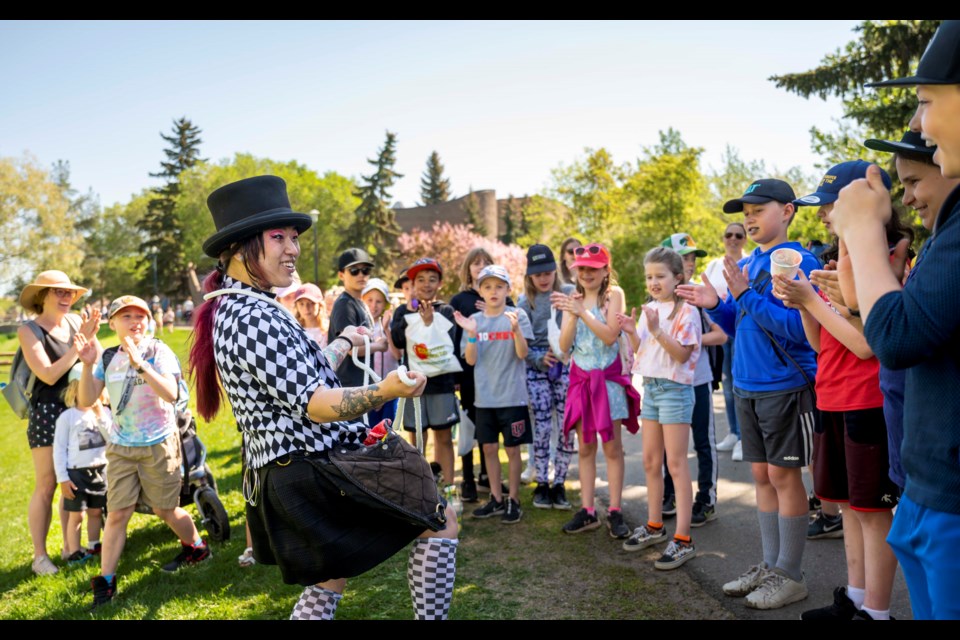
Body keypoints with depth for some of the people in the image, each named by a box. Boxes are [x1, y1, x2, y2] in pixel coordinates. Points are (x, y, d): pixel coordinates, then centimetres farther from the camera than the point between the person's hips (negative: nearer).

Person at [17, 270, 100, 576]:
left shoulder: (76, 321, 4)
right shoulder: (29, 330, -7)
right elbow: (49, 375, -16)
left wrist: (92, 337, -14)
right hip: (48, 413, -4)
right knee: (46, 485, 0)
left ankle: (71, 548, 22)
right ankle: (40, 556, 11)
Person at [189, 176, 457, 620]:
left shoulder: (229, 310, 12)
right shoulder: (254, 316, -21)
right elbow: (310, 404, -27)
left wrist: (343, 344, 37)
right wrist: (383, 392, -42)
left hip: (281, 479, 10)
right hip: (315, 477, -10)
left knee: (326, 586, 25)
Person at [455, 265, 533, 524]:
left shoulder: (518, 315, -4)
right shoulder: (474, 320, 5)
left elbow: (522, 353, -13)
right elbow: (471, 360, -1)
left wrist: (515, 328, -29)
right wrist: (471, 333, -16)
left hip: (512, 396, -3)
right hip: (484, 396, 4)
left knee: (512, 448, 5)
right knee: (489, 447, 11)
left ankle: (513, 500, 18)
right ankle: (496, 498, 24)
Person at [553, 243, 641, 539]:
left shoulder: (614, 294, -5)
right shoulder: (573, 298, 6)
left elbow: (610, 335, -17)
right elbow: (564, 344, -2)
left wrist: (582, 312, -25)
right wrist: (572, 315, -17)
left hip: (609, 378, -4)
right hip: (581, 377, 4)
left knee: (612, 447, 2)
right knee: (585, 447, 9)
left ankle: (615, 512, 10)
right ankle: (587, 511, 17)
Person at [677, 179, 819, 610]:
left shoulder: (800, 262, -12)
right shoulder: (745, 266, 10)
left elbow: (797, 327, -20)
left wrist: (745, 294, -22)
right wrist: (716, 305, -4)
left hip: (786, 385, -7)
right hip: (746, 386, 7)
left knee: (783, 475, 2)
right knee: (762, 474, 13)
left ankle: (790, 575, 17)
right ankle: (769, 565, 26)